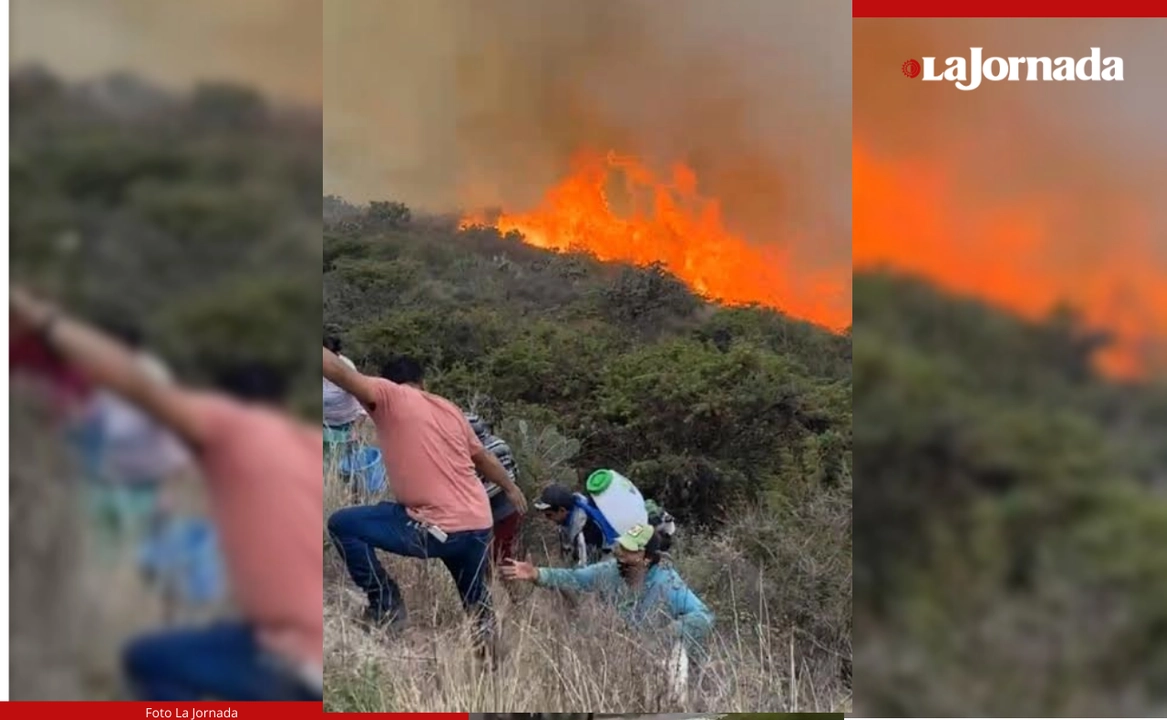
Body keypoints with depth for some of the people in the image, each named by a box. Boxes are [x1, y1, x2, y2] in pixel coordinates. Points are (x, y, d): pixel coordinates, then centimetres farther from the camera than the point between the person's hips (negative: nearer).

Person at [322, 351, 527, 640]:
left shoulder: (389, 395, -3)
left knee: (342, 525, 4)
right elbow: (484, 457, 28)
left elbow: (340, 371, -18)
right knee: (476, 604, 32)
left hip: (436, 529, -7)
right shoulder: (449, 408, 16)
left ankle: (386, 606, 5)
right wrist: (511, 488, 45)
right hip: (478, 527, 7)